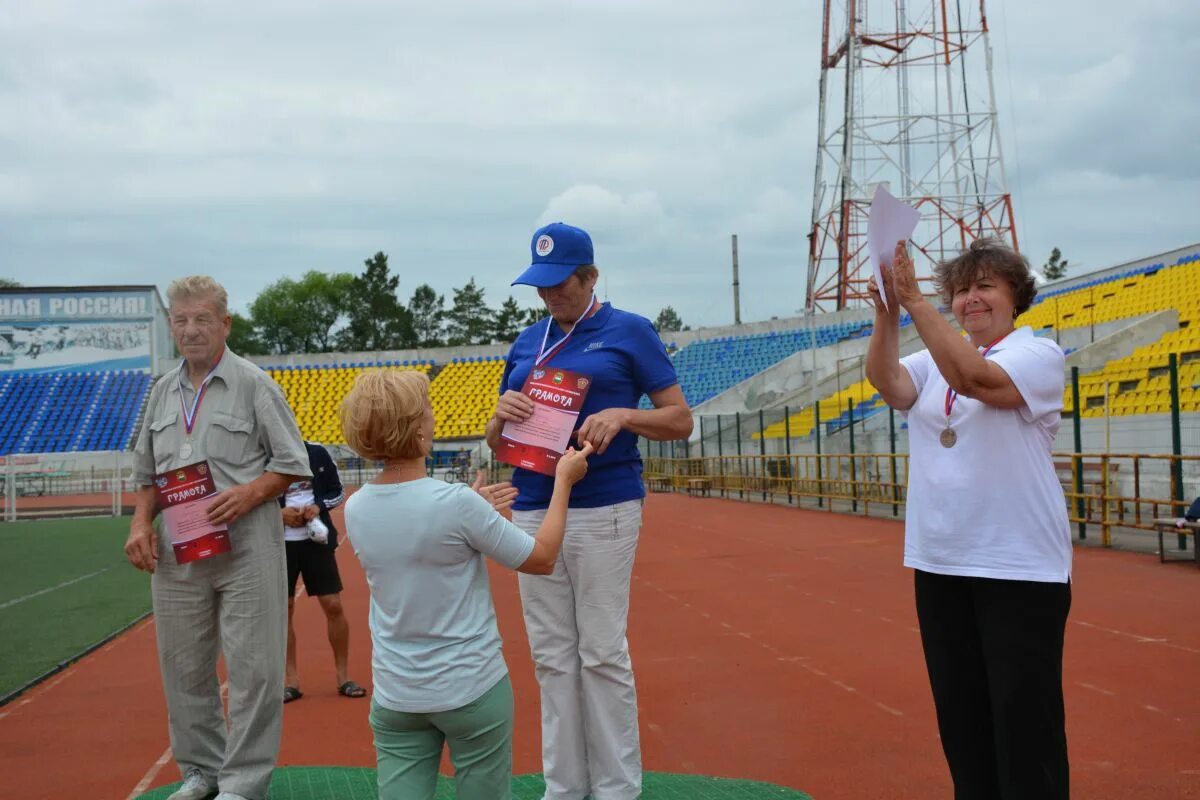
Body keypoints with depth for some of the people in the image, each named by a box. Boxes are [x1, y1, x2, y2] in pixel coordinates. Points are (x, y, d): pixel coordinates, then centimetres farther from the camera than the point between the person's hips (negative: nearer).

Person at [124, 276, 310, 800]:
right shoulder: (163, 392, 13)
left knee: (252, 667, -2)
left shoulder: (253, 384, -2)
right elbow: (147, 472, 19)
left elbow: (292, 463, -2)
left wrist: (251, 492, -18)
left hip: (245, 545, -5)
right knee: (183, 665, 12)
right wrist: (141, 523, 3)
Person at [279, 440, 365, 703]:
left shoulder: (317, 453, -2)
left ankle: (343, 675, 15)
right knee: (284, 610, 6)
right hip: (282, 544, -1)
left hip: (317, 540, 1)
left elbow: (338, 491, 6)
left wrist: (319, 506, -12)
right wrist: (278, 513, -16)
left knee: (334, 606, 1)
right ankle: (290, 679, 19)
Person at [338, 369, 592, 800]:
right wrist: (563, 480, 3)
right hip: (472, 691, -4)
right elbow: (541, 558, -7)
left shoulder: (355, 509, -3)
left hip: (394, 696, 5)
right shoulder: (457, 503, -20)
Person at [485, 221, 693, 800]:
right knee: (552, 656, 7)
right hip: (533, 510, 5)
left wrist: (622, 414, -18)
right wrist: (503, 415, -5)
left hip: (604, 510, -5)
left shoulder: (629, 332, 1)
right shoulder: (526, 343, 16)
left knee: (602, 653, -3)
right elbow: (495, 441, 19)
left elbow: (681, 420, 0)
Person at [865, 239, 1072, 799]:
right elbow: (887, 383, -9)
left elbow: (974, 379, -24)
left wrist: (914, 302, -27)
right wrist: (886, 313, -24)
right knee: (961, 721, 14)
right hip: (939, 564, 6)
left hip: (1020, 568, -5)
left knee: (1025, 721, -1)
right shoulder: (935, 360, 11)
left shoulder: (1038, 354, -4)